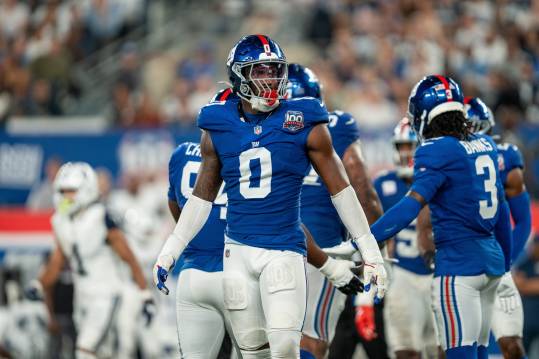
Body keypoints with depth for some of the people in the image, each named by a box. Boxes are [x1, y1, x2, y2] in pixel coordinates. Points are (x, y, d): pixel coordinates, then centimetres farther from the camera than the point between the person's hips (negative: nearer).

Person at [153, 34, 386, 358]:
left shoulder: (304, 124, -3)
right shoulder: (218, 128, 5)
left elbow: (340, 189, 2)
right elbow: (203, 197, 16)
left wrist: (370, 252, 2)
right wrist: (170, 251, 15)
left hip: (284, 252, -3)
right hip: (238, 250, 3)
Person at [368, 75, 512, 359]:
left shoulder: (436, 152, -12)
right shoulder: (485, 146, 11)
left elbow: (412, 205, -23)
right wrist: (505, 259, 31)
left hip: (459, 264, -8)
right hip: (491, 258, 8)